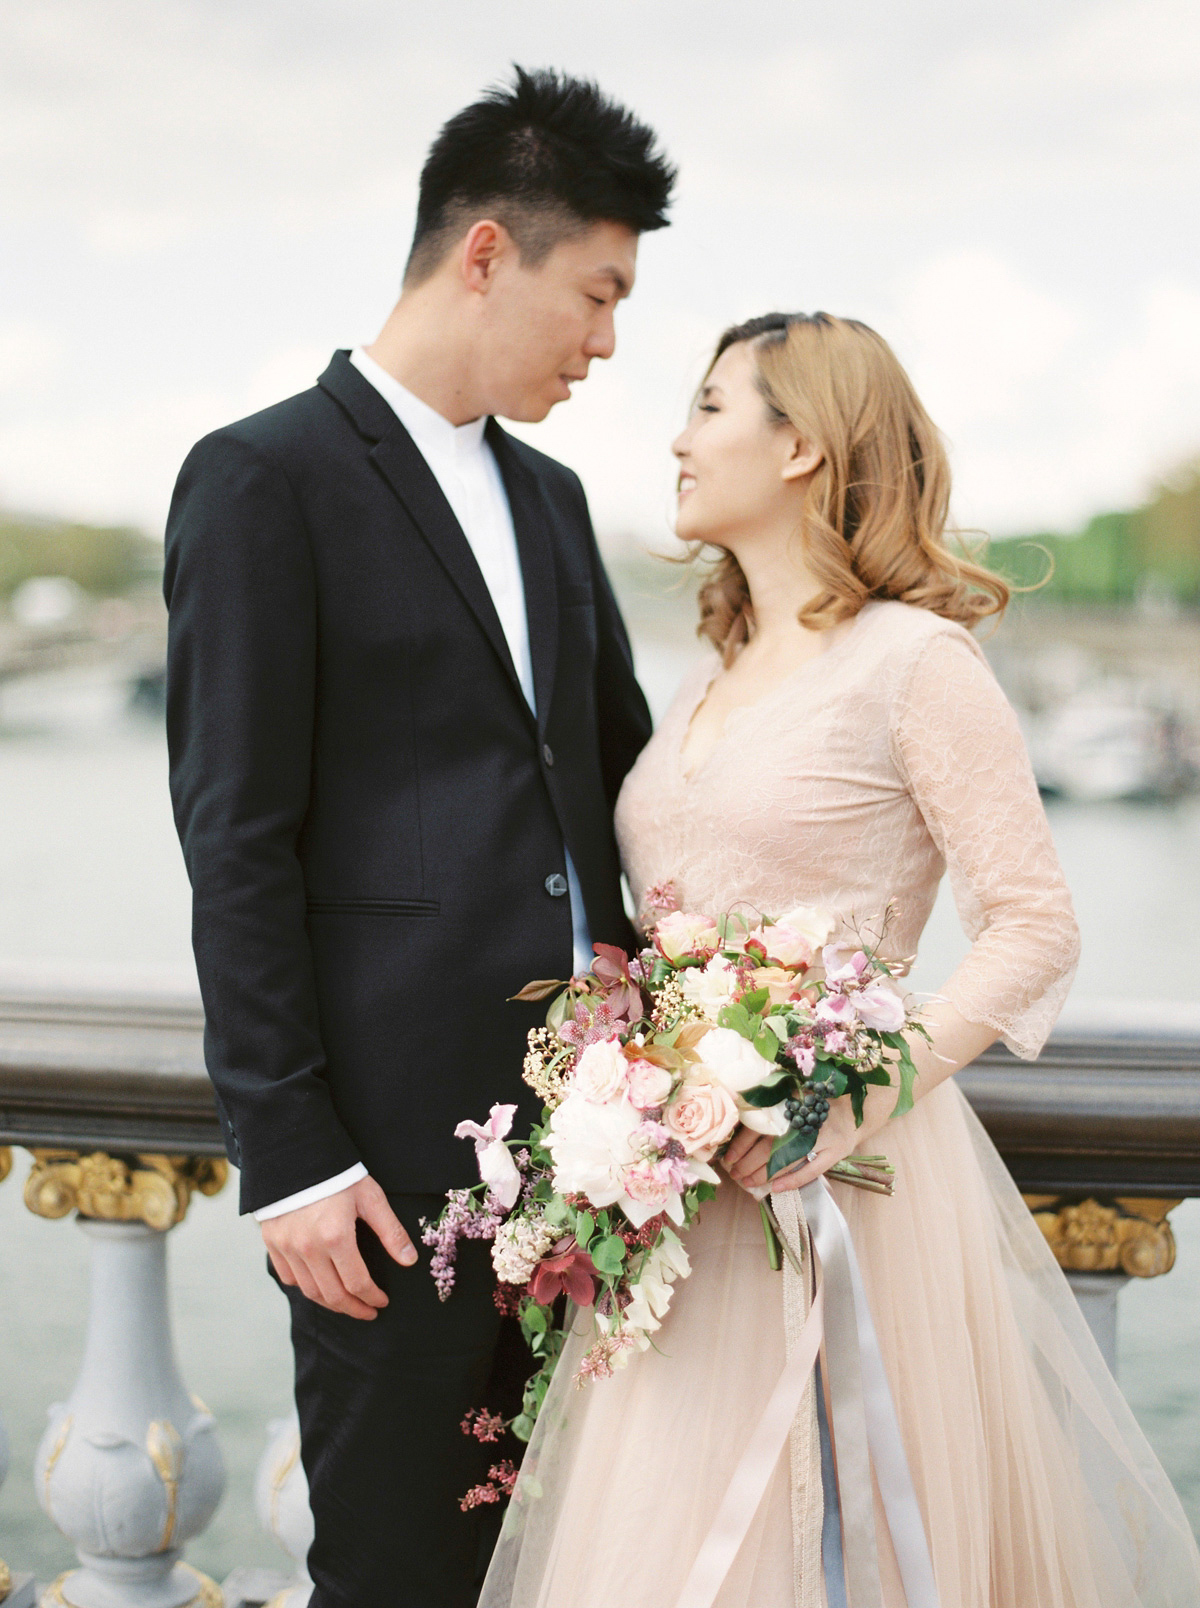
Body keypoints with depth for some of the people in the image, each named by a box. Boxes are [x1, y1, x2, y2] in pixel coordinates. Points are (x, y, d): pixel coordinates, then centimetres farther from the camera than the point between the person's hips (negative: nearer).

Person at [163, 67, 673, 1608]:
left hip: (582, 1106, 7)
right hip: (398, 1126, -7)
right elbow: (235, 843, -11)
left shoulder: (549, 496, 16)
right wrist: (286, 1152, -14)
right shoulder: (265, 479, -7)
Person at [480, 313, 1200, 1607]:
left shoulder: (914, 659, -8)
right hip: (683, 1186, 7)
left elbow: (1033, 930, -11)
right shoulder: (717, 675, 15)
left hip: (834, 1185, -7)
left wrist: (865, 1102, -22)